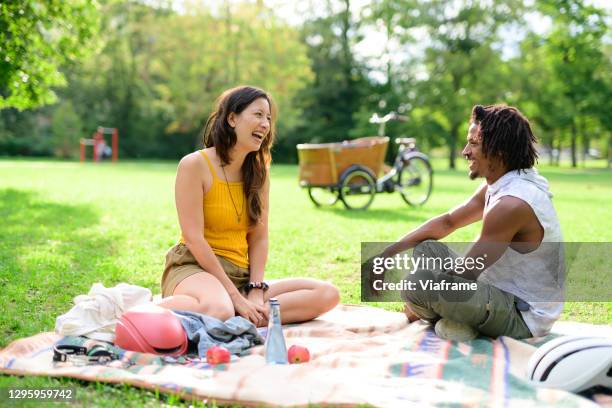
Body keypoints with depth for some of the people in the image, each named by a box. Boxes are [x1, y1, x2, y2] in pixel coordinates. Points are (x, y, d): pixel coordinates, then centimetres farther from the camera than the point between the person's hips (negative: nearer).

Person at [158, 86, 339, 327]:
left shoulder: (259, 171, 11)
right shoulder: (194, 165, -7)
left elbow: (259, 238, 6)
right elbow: (194, 238, -13)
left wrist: (256, 291, -9)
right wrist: (235, 296, -16)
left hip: (241, 274, 7)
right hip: (194, 267, -7)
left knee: (328, 294, -11)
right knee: (219, 310, -43)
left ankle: (240, 320, -22)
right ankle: (157, 308, -15)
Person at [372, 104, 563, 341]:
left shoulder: (511, 205, -27)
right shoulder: (496, 186, 4)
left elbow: (466, 272, -21)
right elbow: (447, 222, 12)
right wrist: (389, 252, 4)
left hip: (522, 318, -10)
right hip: (508, 294, 10)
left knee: (420, 283, -28)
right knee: (426, 248, 16)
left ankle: (455, 324, 1)